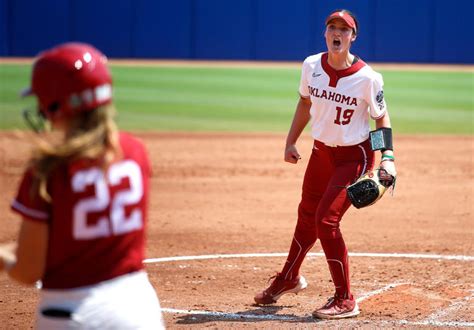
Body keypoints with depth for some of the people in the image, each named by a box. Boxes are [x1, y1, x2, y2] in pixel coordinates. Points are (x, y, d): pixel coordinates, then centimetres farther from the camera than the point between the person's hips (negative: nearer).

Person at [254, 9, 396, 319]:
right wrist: (291, 142, 12)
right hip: (322, 151, 6)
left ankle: (345, 301, -4)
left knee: (326, 220, -16)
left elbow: (381, 116, -7)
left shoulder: (368, 78, -20)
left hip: (355, 156, -5)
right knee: (307, 215, 19)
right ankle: (289, 279, 44)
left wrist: (388, 157, -16)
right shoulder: (312, 66, -7)